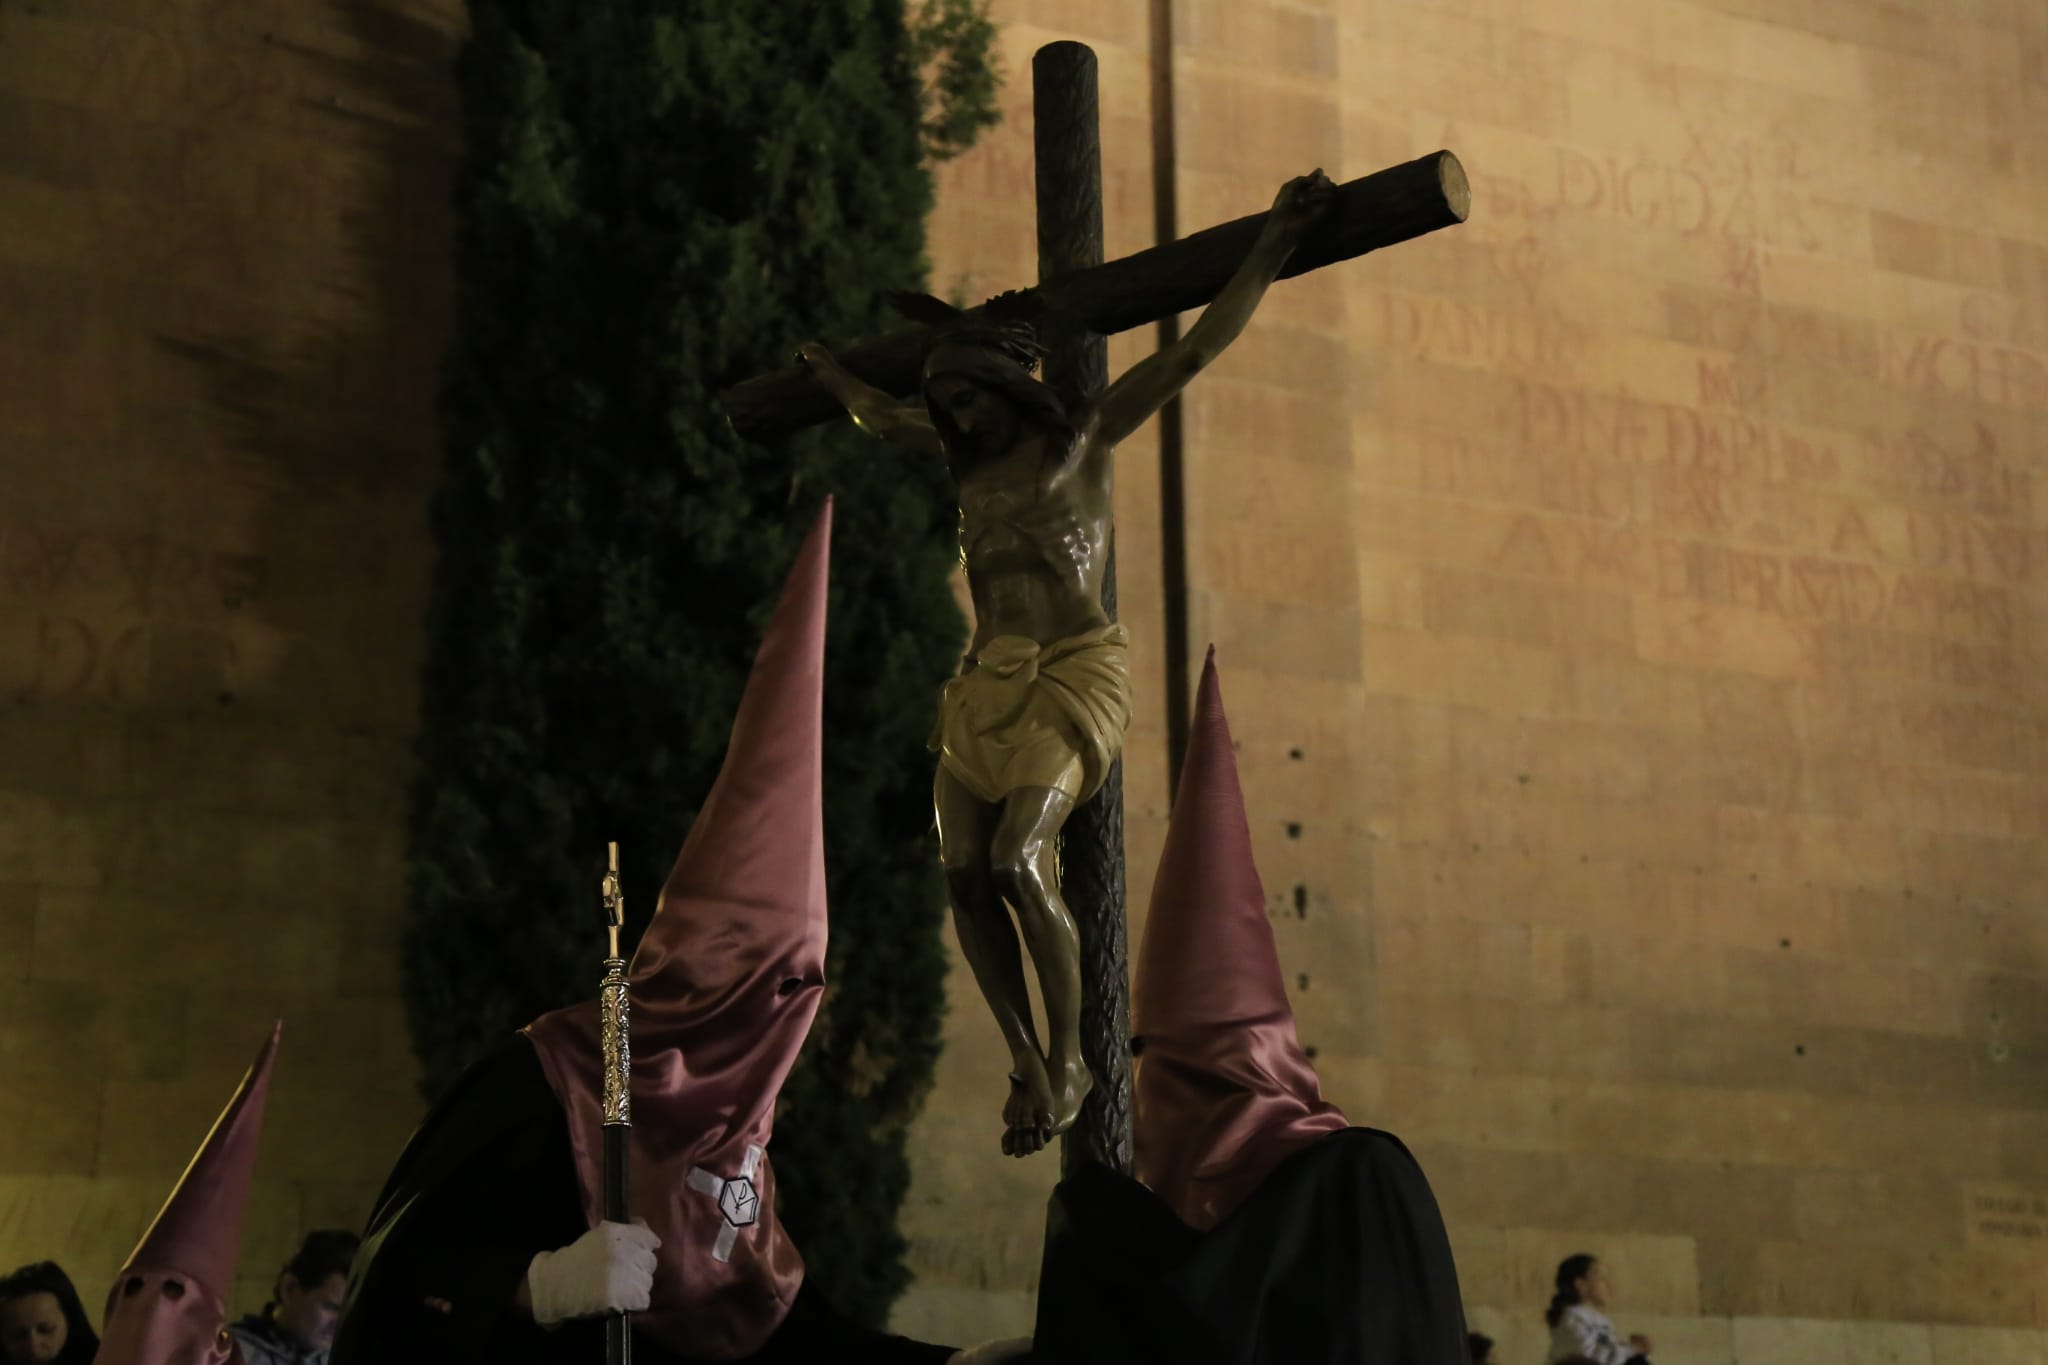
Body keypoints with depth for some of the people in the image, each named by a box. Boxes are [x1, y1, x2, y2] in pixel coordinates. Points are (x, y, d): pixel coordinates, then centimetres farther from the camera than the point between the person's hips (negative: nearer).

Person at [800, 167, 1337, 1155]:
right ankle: (1026, 1063, -3)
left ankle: (1070, 1057, -9)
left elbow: (1199, 347, 1)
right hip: (985, 682, 6)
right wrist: (827, 373, 55)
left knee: (1016, 861, -22)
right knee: (964, 872, -10)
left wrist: (1274, 243, -2)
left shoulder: (1084, 436, 4)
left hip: (1071, 674, -6)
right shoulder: (969, 462, 19)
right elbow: (884, 417, 40)